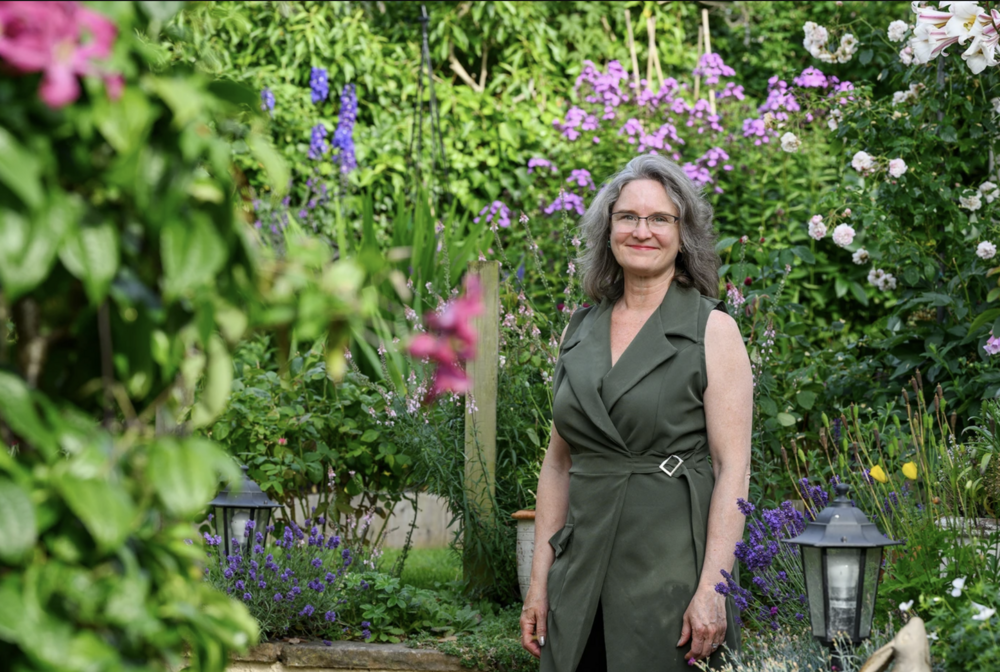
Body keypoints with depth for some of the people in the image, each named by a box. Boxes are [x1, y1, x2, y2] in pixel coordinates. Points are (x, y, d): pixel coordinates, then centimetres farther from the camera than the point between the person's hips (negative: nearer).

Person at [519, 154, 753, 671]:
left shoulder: (712, 329, -2)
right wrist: (540, 582, 9)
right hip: (583, 567, 4)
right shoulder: (580, 331, 12)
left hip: (672, 564, -4)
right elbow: (559, 461, 14)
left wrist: (712, 589, -16)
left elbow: (733, 469, -8)